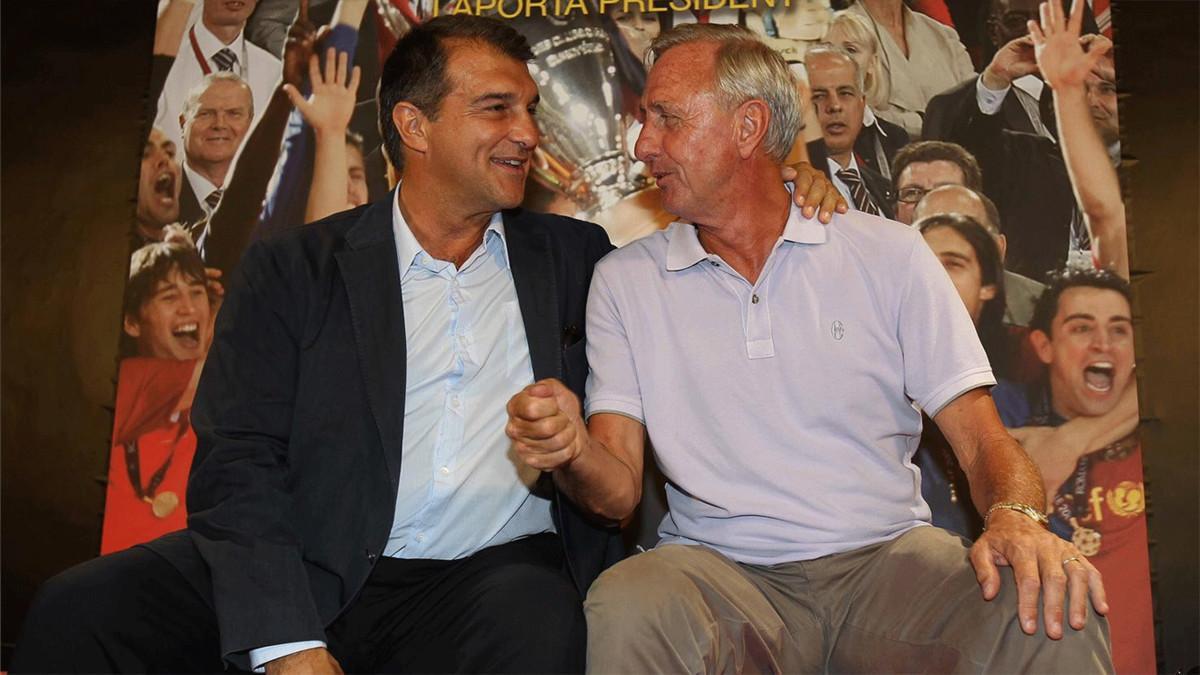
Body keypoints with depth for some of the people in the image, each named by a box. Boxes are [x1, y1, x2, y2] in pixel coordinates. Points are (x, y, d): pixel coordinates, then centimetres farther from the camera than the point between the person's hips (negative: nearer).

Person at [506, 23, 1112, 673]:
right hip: (721, 568, 0)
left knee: (1053, 610, -27)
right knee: (624, 608, -33)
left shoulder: (888, 254, 5)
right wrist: (570, 450, -24)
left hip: (886, 553, 1)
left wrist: (1016, 517, -21)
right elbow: (617, 492, -1)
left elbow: (982, 441, 1)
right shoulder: (624, 280, 6)